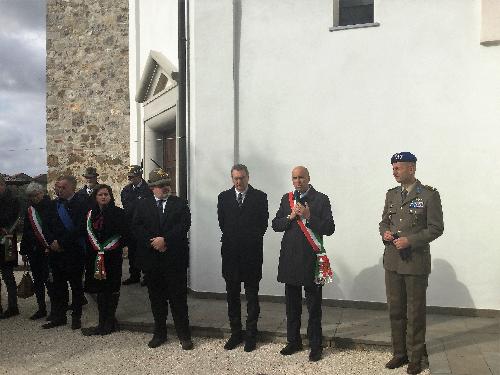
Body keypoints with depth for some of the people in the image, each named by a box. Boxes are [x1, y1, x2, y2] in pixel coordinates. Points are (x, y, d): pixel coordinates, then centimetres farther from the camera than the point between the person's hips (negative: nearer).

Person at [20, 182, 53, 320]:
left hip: (47, 251, -6)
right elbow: (25, 233, 15)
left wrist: (50, 247, -16)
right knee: (37, 281, 11)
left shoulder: (51, 208, -7)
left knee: (48, 280, -5)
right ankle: (41, 308, 22)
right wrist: (24, 252, 14)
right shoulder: (29, 211, 10)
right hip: (33, 251, 6)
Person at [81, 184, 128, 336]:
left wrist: (107, 249, -12)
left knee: (112, 288, 1)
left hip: (113, 257, -4)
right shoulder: (91, 214, 9)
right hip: (96, 256, 4)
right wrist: (98, 249, -7)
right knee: (100, 289, 8)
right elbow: (89, 235, 6)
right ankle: (105, 323, 16)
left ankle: (107, 323, 9)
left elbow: (124, 235, -8)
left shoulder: (118, 213, -4)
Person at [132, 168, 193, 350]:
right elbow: (136, 227, -1)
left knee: (178, 297, 1)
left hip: (175, 258, -2)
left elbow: (184, 225, -8)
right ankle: (159, 333, 26)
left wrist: (165, 239, -16)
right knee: (156, 297, 12)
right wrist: (153, 243, -13)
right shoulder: (143, 205, 9)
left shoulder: (180, 203, 4)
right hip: (151, 258, 2)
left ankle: (184, 335, 12)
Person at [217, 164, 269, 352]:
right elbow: (222, 222, 8)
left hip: (252, 253, -2)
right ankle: (235, 333, 22)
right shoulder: (224, 197, 7)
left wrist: (251, 240, 0)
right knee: (232, 296, 10)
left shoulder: (260, 197, 0)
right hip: (231, 252, 3)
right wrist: (232, 239, 5)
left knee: (252, 296, 6)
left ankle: (251, 335, 17)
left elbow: (263, 223, 0)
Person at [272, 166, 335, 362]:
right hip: (289, 258, 4)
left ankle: (315, 346, 18)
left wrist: (309, 216, -20)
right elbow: (275, 225, 7)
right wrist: (290, 217, -10)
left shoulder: (321, 199, -3)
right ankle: (293, 341, 29)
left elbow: (329, 228, -9)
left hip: (311, 259, -4)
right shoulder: (286, 199, 10)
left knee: (314, 307, 5)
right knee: (292, 305, 15)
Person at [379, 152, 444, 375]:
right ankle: (399, 353, 27)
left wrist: (410, 240, -19)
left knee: (415, 312, 7)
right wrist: (385, 233, -6)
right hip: (392, 261, 5)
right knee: (395, 310, 12)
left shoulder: (429, 195, -8)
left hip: (416, 262, -5)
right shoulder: (391, 194, 10)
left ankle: (415, 357, 22)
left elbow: (436, 228, -9)